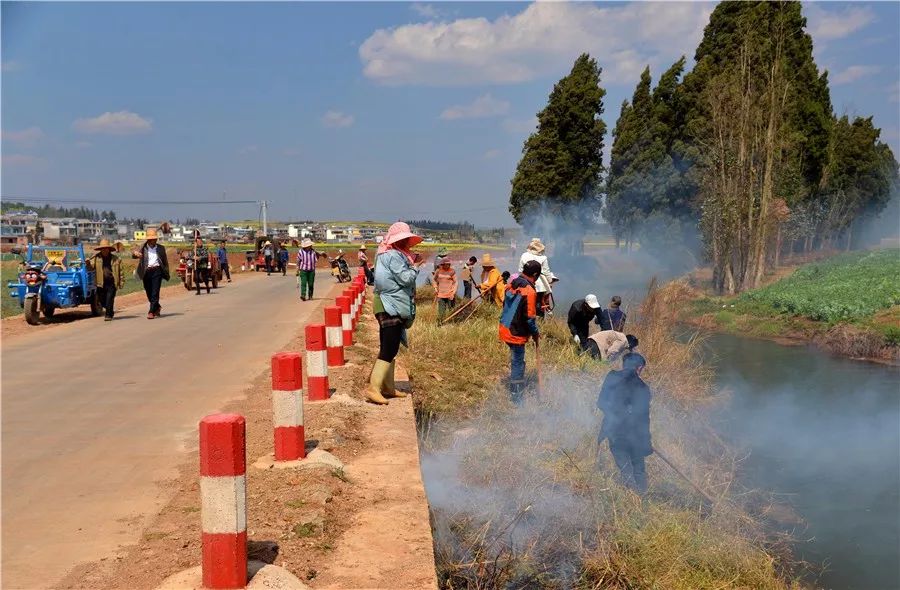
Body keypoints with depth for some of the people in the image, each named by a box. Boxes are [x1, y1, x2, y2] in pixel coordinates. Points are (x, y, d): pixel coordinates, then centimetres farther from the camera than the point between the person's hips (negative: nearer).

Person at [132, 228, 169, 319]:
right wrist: (135, 253, -29)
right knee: (149, 293, 10)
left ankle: (152, 312, -9)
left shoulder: (161, 248, 9)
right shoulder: (143, 248, 7)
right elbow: (134, 256, -5)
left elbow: (165, 261, 14)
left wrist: (166, 273, 8)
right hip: (146, 272, 1)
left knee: (155, 293, -9)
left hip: (157, 271, -1)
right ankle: (157, 307, 33)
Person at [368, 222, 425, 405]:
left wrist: (413, 264, 9)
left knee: (389, 349, 15)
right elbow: (405, 278, -20)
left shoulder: (396, 255, 17)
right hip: (390, 308, -11)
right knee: (389, 350, -13)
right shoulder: (394, 256, -15)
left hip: (391, 307, 11)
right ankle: (373, 388, -15)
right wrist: (415, 267, -3)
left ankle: (388, 387, 22)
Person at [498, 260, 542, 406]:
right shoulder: (529, 291, -21)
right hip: (517, 333, -8)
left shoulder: (511, 284, 3)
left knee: (515, 359, 24)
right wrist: (535, 334, -4)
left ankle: (516, 387, 40)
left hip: (505, 328, 8)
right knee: (518, 362, 3)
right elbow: (529, 317, -19)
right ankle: (516, 396, 11)